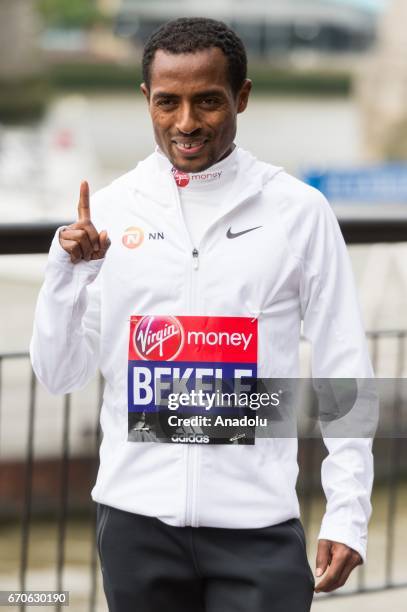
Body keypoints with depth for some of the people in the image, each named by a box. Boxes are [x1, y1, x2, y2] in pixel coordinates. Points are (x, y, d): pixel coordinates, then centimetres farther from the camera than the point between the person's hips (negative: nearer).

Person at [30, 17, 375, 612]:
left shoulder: (299, 211, -1)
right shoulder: (108, 212, 4)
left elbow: (343, 370, 2)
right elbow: (59, 374, 6)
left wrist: (348, 514, -4)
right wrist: (68, 270, -9)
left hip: (256, 524, -2)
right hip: (136, 517, 2)